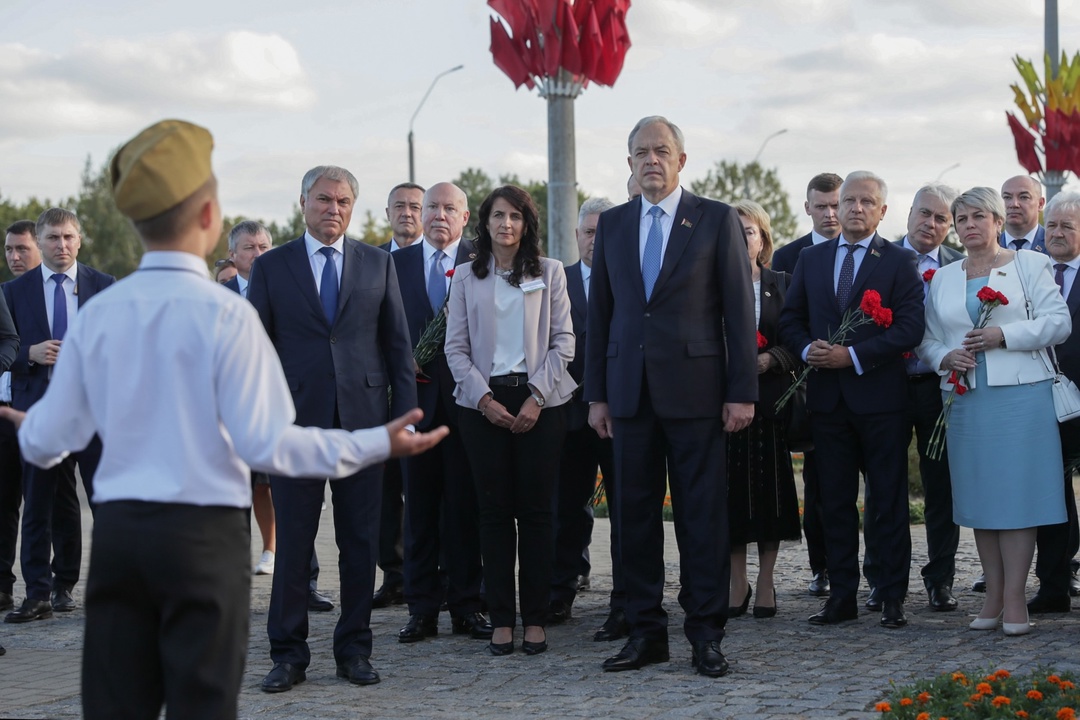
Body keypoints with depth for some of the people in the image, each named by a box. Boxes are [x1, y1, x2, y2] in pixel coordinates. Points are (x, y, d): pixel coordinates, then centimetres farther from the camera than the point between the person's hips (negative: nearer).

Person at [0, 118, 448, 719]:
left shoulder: (98, 314, 2)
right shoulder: (225, 314, -11)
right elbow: (266, 445, -13)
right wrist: (379, 444, -6)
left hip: (117, 532, 4)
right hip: (204, 535, -4)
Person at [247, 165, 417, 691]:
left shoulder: (378, 264, 9)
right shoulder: (271, 267, 6)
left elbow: (398, 345, 8)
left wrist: (405, 414, 1)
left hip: (362, 418, 1)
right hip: (296, 420, -1)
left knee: (361, 542, 5)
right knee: (292, 541, 1)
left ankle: (354, 649, 15)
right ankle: (288, 653, 9)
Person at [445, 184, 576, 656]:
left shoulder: (550, 272, 8)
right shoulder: (466, 277, 10)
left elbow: (562, 342, 3)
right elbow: (456, 347, 6)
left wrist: (536, 397, -8)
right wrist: (484, 398, -7)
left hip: (539, 401, -1)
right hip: (483, 401, 1)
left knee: (536, 509, -2)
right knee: (494, 509, 0)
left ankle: (535, 619, 4)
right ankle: (501, 619, 4)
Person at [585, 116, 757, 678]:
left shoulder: (717, 220, 2)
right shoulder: (612, 225, 12)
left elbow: (738, 309, -1)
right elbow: (600, 311, 13)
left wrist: (742, 392, -6)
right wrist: (596, 394, 8)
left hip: (695, 390, -3)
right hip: (630, 392, 4)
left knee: (702, 515, 0)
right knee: (635, 513, 6)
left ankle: (705, 635, 7)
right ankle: (645, 632, 14)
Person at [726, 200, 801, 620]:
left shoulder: (781, 285, 9)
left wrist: (769, 359, -12)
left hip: (769, 394, 0)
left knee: (769, 486, 0)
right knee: (731, 487, -1)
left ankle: (766, 583, 7)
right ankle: (737, 582, 9)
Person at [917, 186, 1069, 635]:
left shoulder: (1029, 264, 5)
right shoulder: (942, 279, 16)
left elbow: (1058, 321, -3)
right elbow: (926, 340, 16)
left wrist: (1004, 335, -14)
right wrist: (944, 357, -6)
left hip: (1021, 395, -4)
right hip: (966, 397, 4)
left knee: (1017, 493, -7)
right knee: (979, 496, 4)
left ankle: (1014, 599, -5)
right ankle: (993, 596, 9)